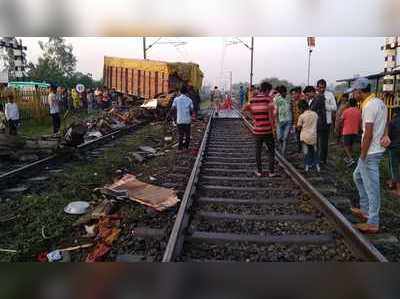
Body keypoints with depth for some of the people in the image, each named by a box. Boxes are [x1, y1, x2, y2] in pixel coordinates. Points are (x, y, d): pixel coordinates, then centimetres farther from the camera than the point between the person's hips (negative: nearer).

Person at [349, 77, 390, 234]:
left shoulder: (369, 106, -19)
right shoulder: (380, 102, 12)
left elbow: (368, 134, -21)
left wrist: (362, 156, -15)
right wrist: (385, 135, 2)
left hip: (370, 152, -10)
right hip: (377, 149, 10)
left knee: (371, 187, -2)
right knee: (357, 176, 23)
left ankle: (372, 223, 9)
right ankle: (365, 210, 32)